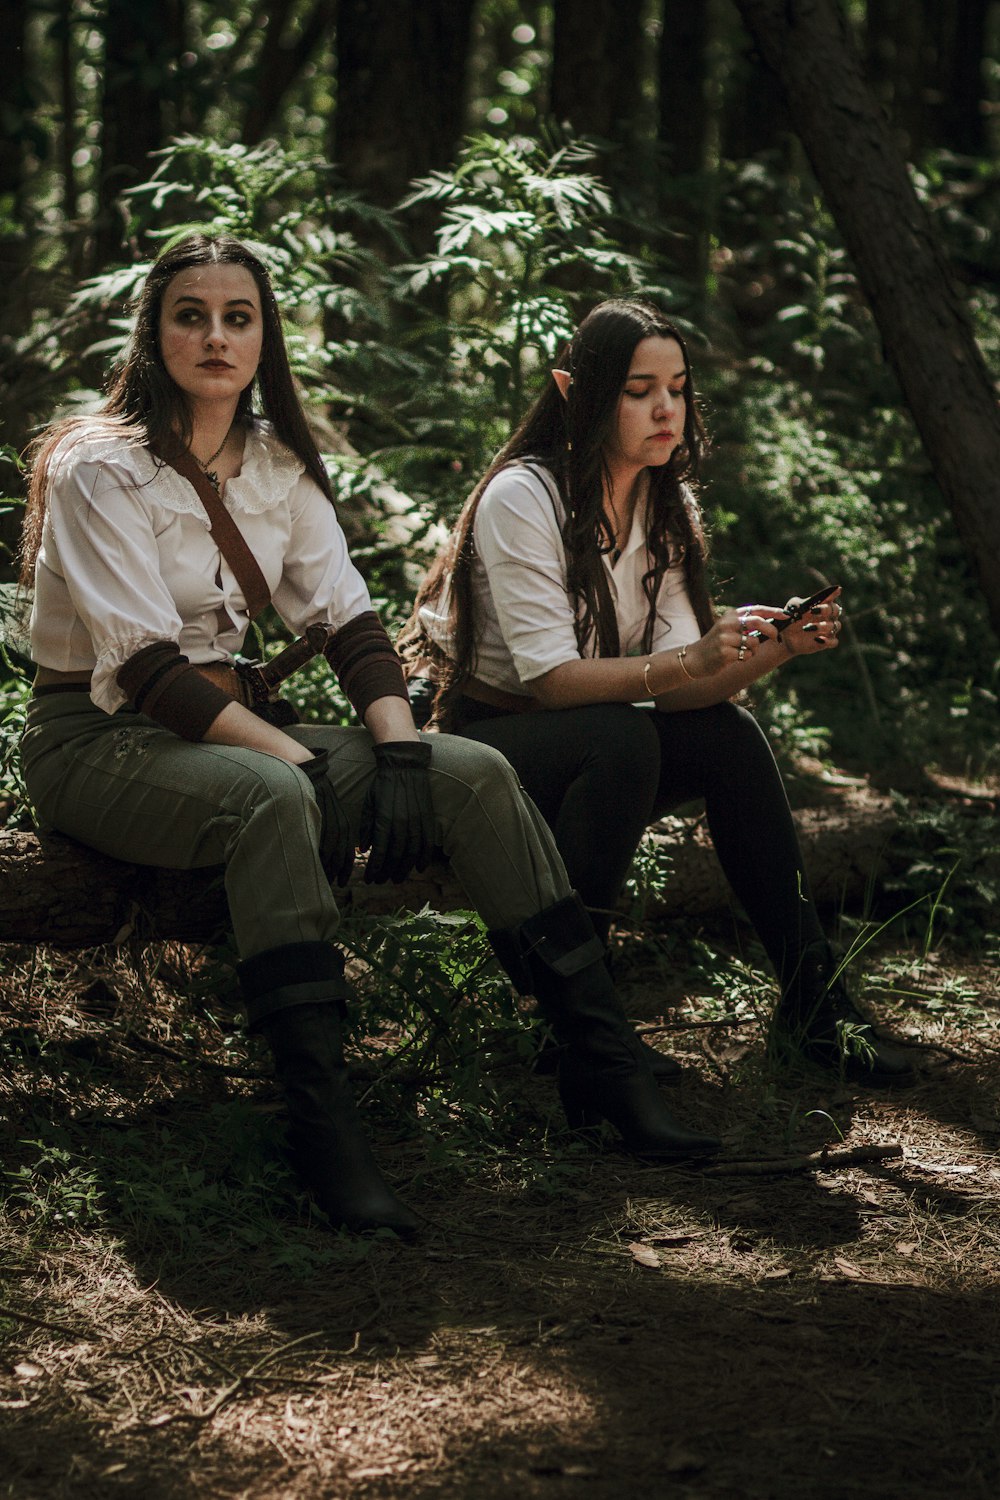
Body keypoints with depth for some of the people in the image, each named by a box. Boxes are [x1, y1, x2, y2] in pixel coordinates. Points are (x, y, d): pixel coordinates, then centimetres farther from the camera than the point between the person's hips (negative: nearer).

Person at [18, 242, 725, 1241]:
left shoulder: (278, 465, 8)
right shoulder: (99, 468, -13)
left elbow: (348, 620, 4)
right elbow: (145, 668, -21)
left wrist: (399, 749, -14)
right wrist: (300, 762, -28)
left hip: (221, 721, 7)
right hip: (97, 738, -7)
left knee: (475, 774, -12)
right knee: (271, 800, -40)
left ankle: (602, 1065, -10)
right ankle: (322, 1134, -41)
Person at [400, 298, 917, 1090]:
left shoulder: (667, 506, 2)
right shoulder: (521, 497, -19)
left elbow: (675, 677, -6)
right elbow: (549, 676, -27)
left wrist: (773, 649, -25)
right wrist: (693, 664, -38)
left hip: (589, 751, 6)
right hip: (469, 741, -6)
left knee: (730, 735, -19)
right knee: (619, 738, -34)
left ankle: (812, 998, -14)